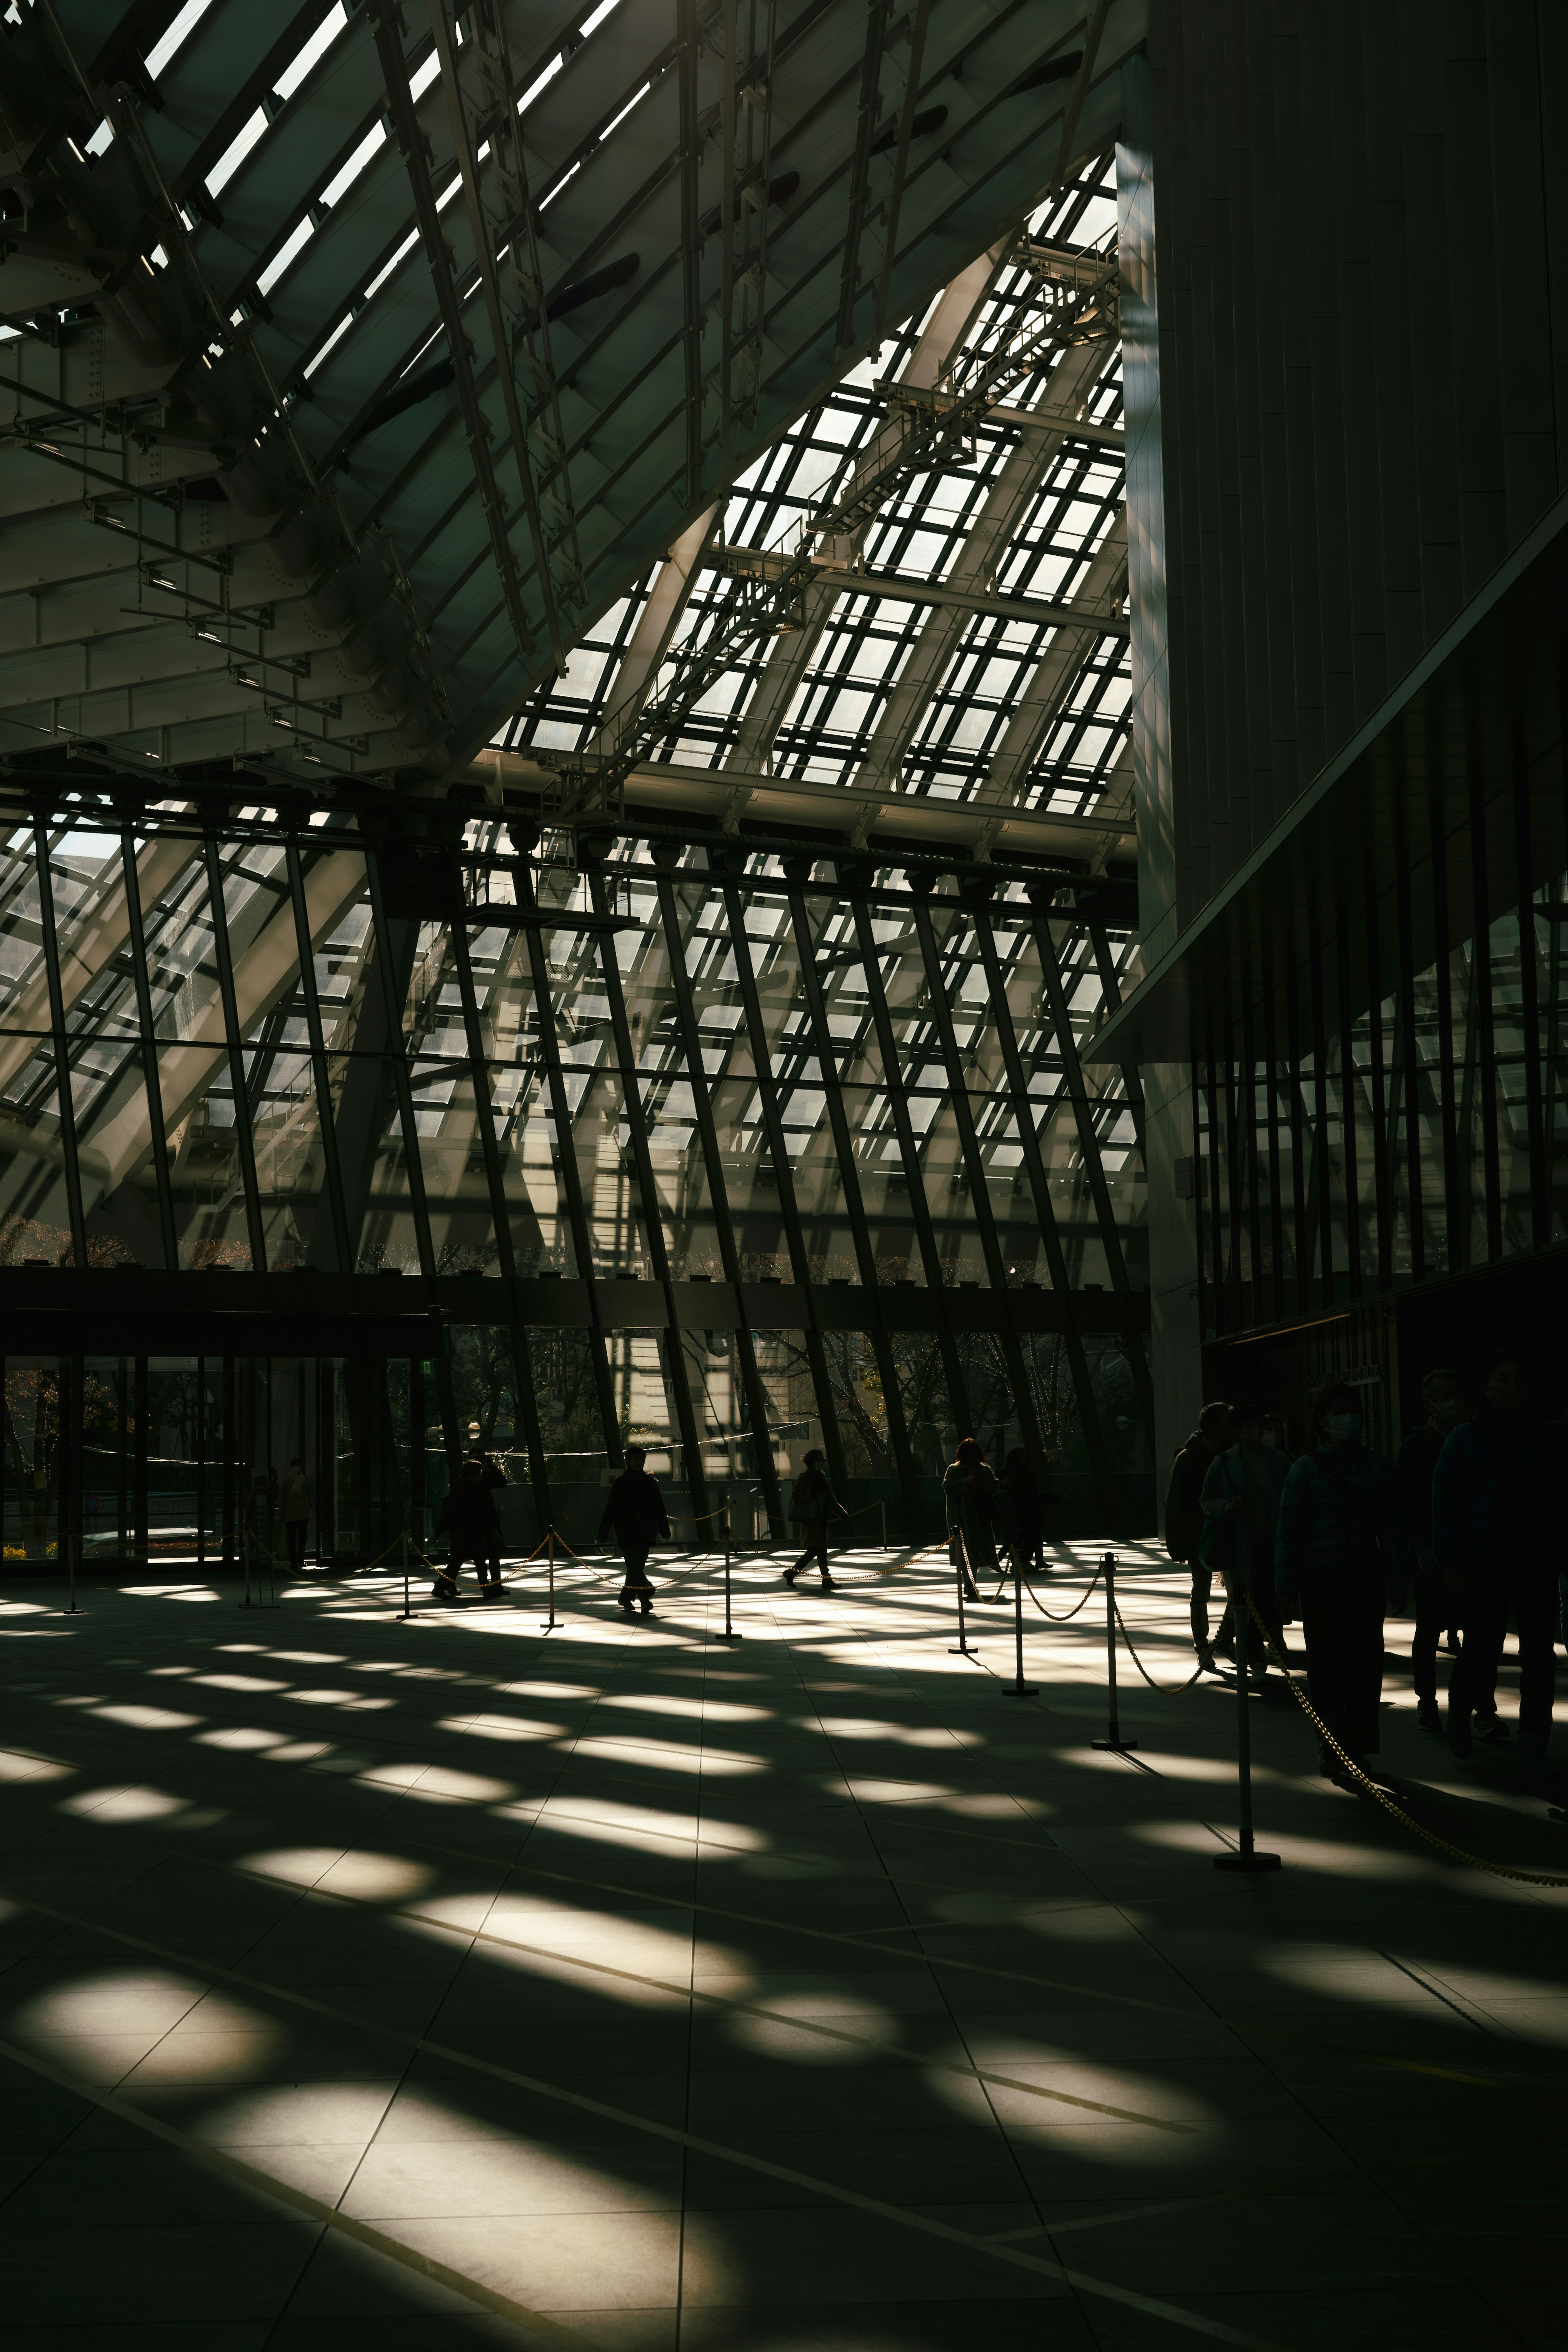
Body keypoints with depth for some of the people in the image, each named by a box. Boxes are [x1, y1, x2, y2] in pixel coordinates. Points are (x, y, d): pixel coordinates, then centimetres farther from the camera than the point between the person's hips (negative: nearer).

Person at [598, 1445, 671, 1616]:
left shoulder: (650, 1482, 8)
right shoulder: (621, 1483, 0)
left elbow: (659, 1508, 10)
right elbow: (610, 1509, 1)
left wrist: (665, 1530, 5)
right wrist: (603, 1533, -1)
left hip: (645, 1533, 3)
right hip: (627, 1532, -3)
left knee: (637, 1566, 8)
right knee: (634, 1565, -13)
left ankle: (626, 1598, 22)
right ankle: (646, 1598, -20)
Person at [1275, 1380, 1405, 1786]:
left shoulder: (1377, 1467, 5)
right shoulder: (1307, 1469, 0)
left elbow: (1392, 1526, 6)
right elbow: (1289, 1531, 1)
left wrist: (1396, 1580, 1)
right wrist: (1287, 1589, -3)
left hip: (1366, 1581, 2)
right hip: (1320, 1582, -2)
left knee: (1366, 1664, 0)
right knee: (1327, 1665, 0)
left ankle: (1358, 1749, 11)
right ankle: (1333, 1749, 10)